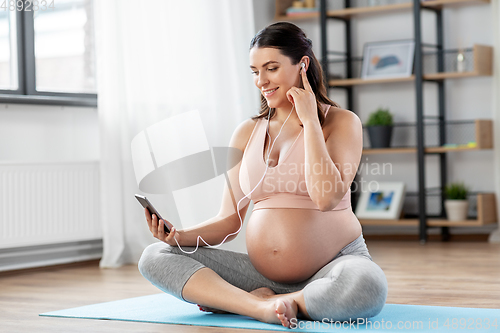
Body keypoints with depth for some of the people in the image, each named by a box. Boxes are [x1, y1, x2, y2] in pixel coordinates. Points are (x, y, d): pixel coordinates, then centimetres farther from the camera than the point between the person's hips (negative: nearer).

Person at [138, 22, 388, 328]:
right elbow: (230, 220, 7)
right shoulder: (247, 133, 10)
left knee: (367, 287, -40)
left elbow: (326, 197, -19)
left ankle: (233, 300, -20)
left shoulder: (341, 122, -2)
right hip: (264, 273, 4)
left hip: (333, 265, -4)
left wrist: (310, 120, -11)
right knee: (155, 257, -8)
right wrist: (181, 236, -13)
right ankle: (261, 306, -23)